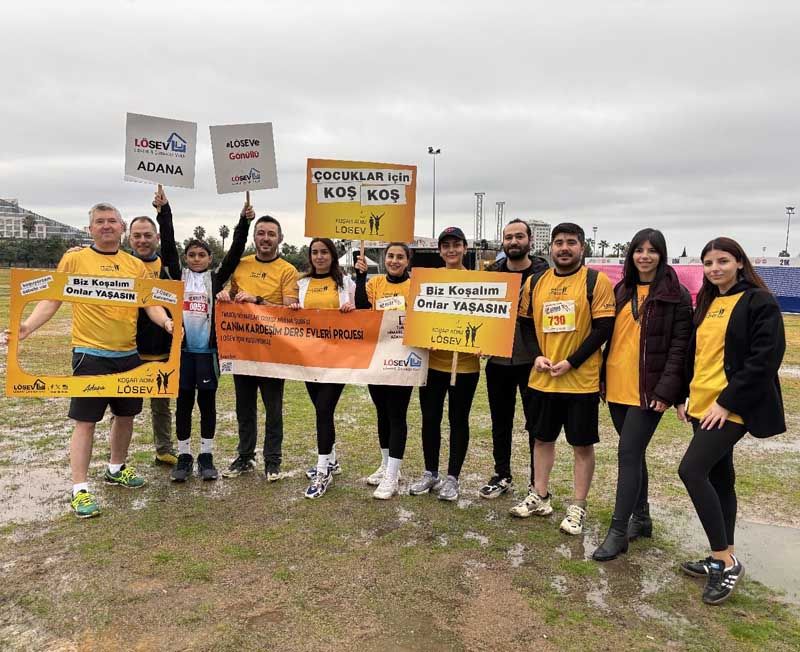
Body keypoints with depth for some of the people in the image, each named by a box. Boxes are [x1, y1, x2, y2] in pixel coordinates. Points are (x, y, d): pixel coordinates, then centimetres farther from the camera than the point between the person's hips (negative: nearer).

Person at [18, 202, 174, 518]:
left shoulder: (136, 264, 7)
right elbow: (52, 299, -4)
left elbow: (151, 302, 2)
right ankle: (80, 489, 9)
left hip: (129, 353, 4)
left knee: (126, 414, 16)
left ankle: (116, 469, 37)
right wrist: (29, 325, -20)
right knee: (85, 421, -2)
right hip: (91, 353, -4)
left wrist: (165, 321, -18)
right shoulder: (74, 259, -2)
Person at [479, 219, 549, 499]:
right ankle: (502, 476, 30)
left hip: (531, 361, -3)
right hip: (497, 360, 4)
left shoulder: (543, 274, -4)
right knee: (500, 422, 15)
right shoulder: (492, 273, 6)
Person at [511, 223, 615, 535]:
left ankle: (578, 507, 21)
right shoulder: (535, 282, 7)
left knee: (582, 444, 7)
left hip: (581, 379, -4)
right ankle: (540, 497, 32)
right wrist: (537, 355, -4)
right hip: (542, 378, 5)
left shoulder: (596, 281, -7)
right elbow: (526, 323, 13)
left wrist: (571, 362, -16)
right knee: (542, 438, 16)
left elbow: (604, 327, -11)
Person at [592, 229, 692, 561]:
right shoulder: (622, 290, 12)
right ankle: (641, 518, 29)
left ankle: (618, 531, 2)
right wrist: (604, 377, 8)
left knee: (628, 454, -7)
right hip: (617, 386, 6)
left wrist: (666, 390, -16)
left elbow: (679, 347, -9)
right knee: (633, 453, 14)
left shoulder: (676, 296, -5)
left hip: (648, 390, -6)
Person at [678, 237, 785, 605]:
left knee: (692, 469, -17)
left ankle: (726, 561, -4)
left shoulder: (759, 302, -8)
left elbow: (765, 358, -16)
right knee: (719, 478, 13)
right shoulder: (706, 305, 15)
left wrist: (727, 402, -19)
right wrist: (684, 394, 12)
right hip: (703, 406, 8)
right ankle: (721, 559, 25)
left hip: (732, 408, -8)